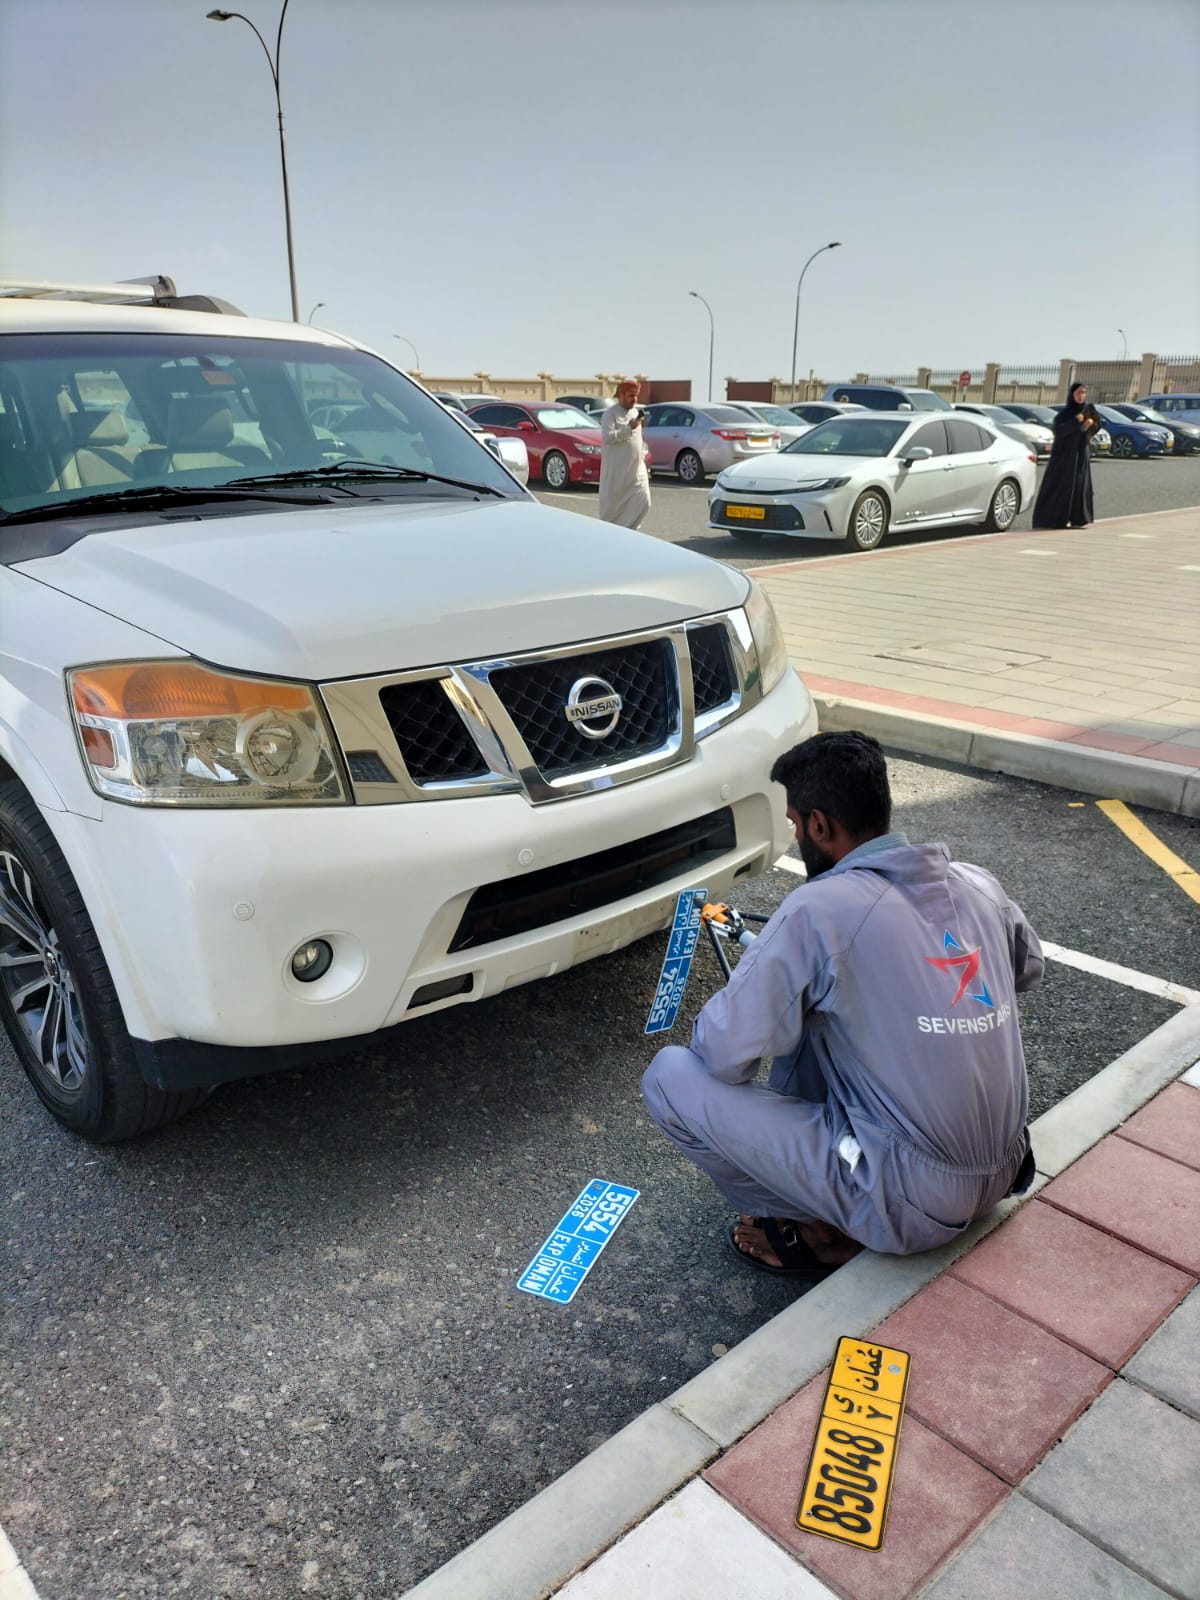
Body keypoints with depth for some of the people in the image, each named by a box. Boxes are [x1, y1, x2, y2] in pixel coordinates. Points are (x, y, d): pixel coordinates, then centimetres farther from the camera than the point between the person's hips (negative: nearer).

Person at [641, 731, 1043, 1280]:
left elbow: (723, 1053, -15)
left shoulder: (819, 909, -19)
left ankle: (821, 1232, 5)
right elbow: (1028, 970, 22)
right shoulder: (978, 884, 1)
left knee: (669, 1077, -6)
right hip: (1002, 1171, 8)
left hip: (913, 1205, -8)